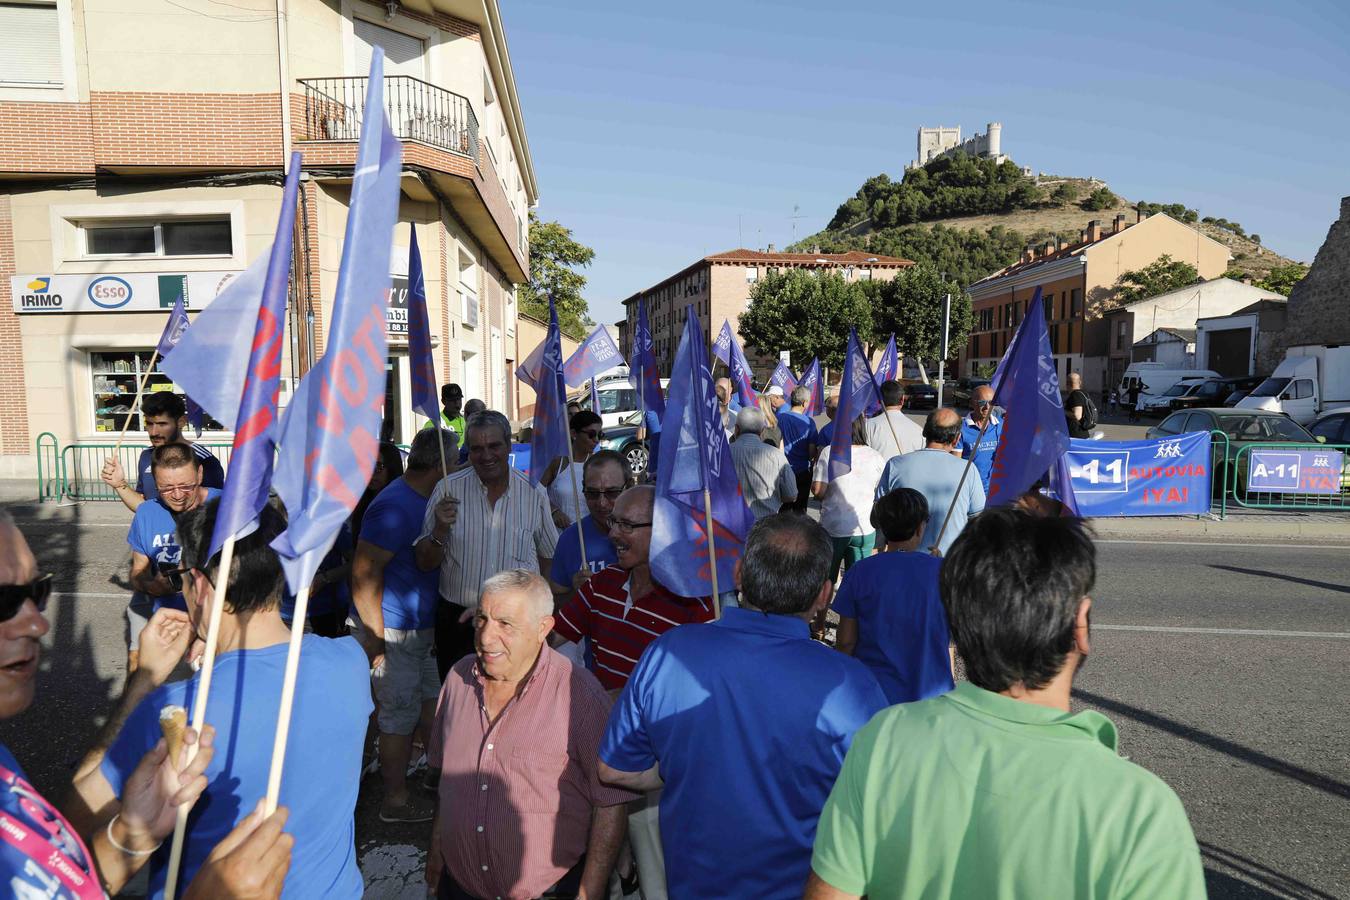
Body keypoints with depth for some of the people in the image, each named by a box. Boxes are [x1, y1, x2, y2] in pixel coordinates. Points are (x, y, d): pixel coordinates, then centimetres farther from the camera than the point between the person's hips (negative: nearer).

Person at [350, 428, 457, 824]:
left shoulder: (423, 501, 9)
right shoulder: (395, 507, -22)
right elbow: (363, 572, -24)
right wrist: (375, 638, -22)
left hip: (422, 629, 9)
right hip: (395, 632, -9)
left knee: (432, 702, 19)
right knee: (400, 717, 3)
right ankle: (396, 800, 19)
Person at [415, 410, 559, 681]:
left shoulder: (534, 493, -2)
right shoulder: (448, 490, -5)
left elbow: (549, 559, 9)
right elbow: (424, 564, 0)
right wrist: (440, 530, -19)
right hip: (458, 621, 0)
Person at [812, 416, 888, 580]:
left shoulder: (829, 452, -12)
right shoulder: (876, 457, -4)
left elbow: (818, 491, -15)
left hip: (832, 529, -2)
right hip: (864, 530, 2)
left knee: (825, 579, 15)